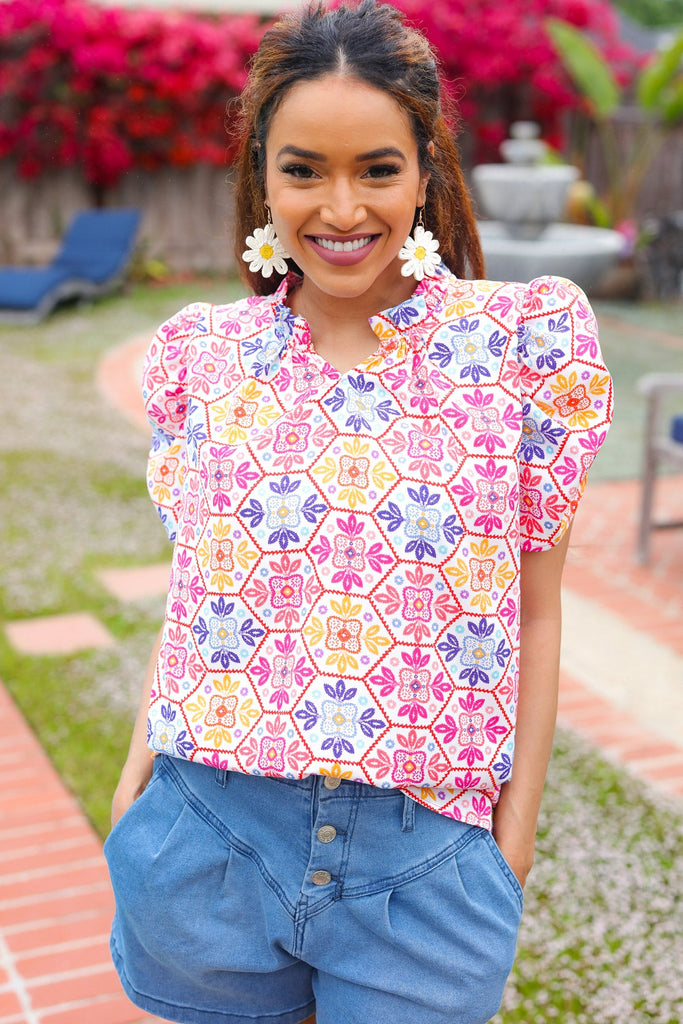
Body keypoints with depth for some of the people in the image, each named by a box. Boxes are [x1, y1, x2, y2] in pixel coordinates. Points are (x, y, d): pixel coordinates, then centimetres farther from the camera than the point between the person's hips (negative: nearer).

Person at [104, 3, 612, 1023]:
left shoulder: (523, 343, -5)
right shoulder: (208, 355, 2)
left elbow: (535, 614, -3)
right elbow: (194, 591, 9)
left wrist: (516, 827, -3)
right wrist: (139, 763, 0)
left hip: (423, 857, -2)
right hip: (211, 833, 2)